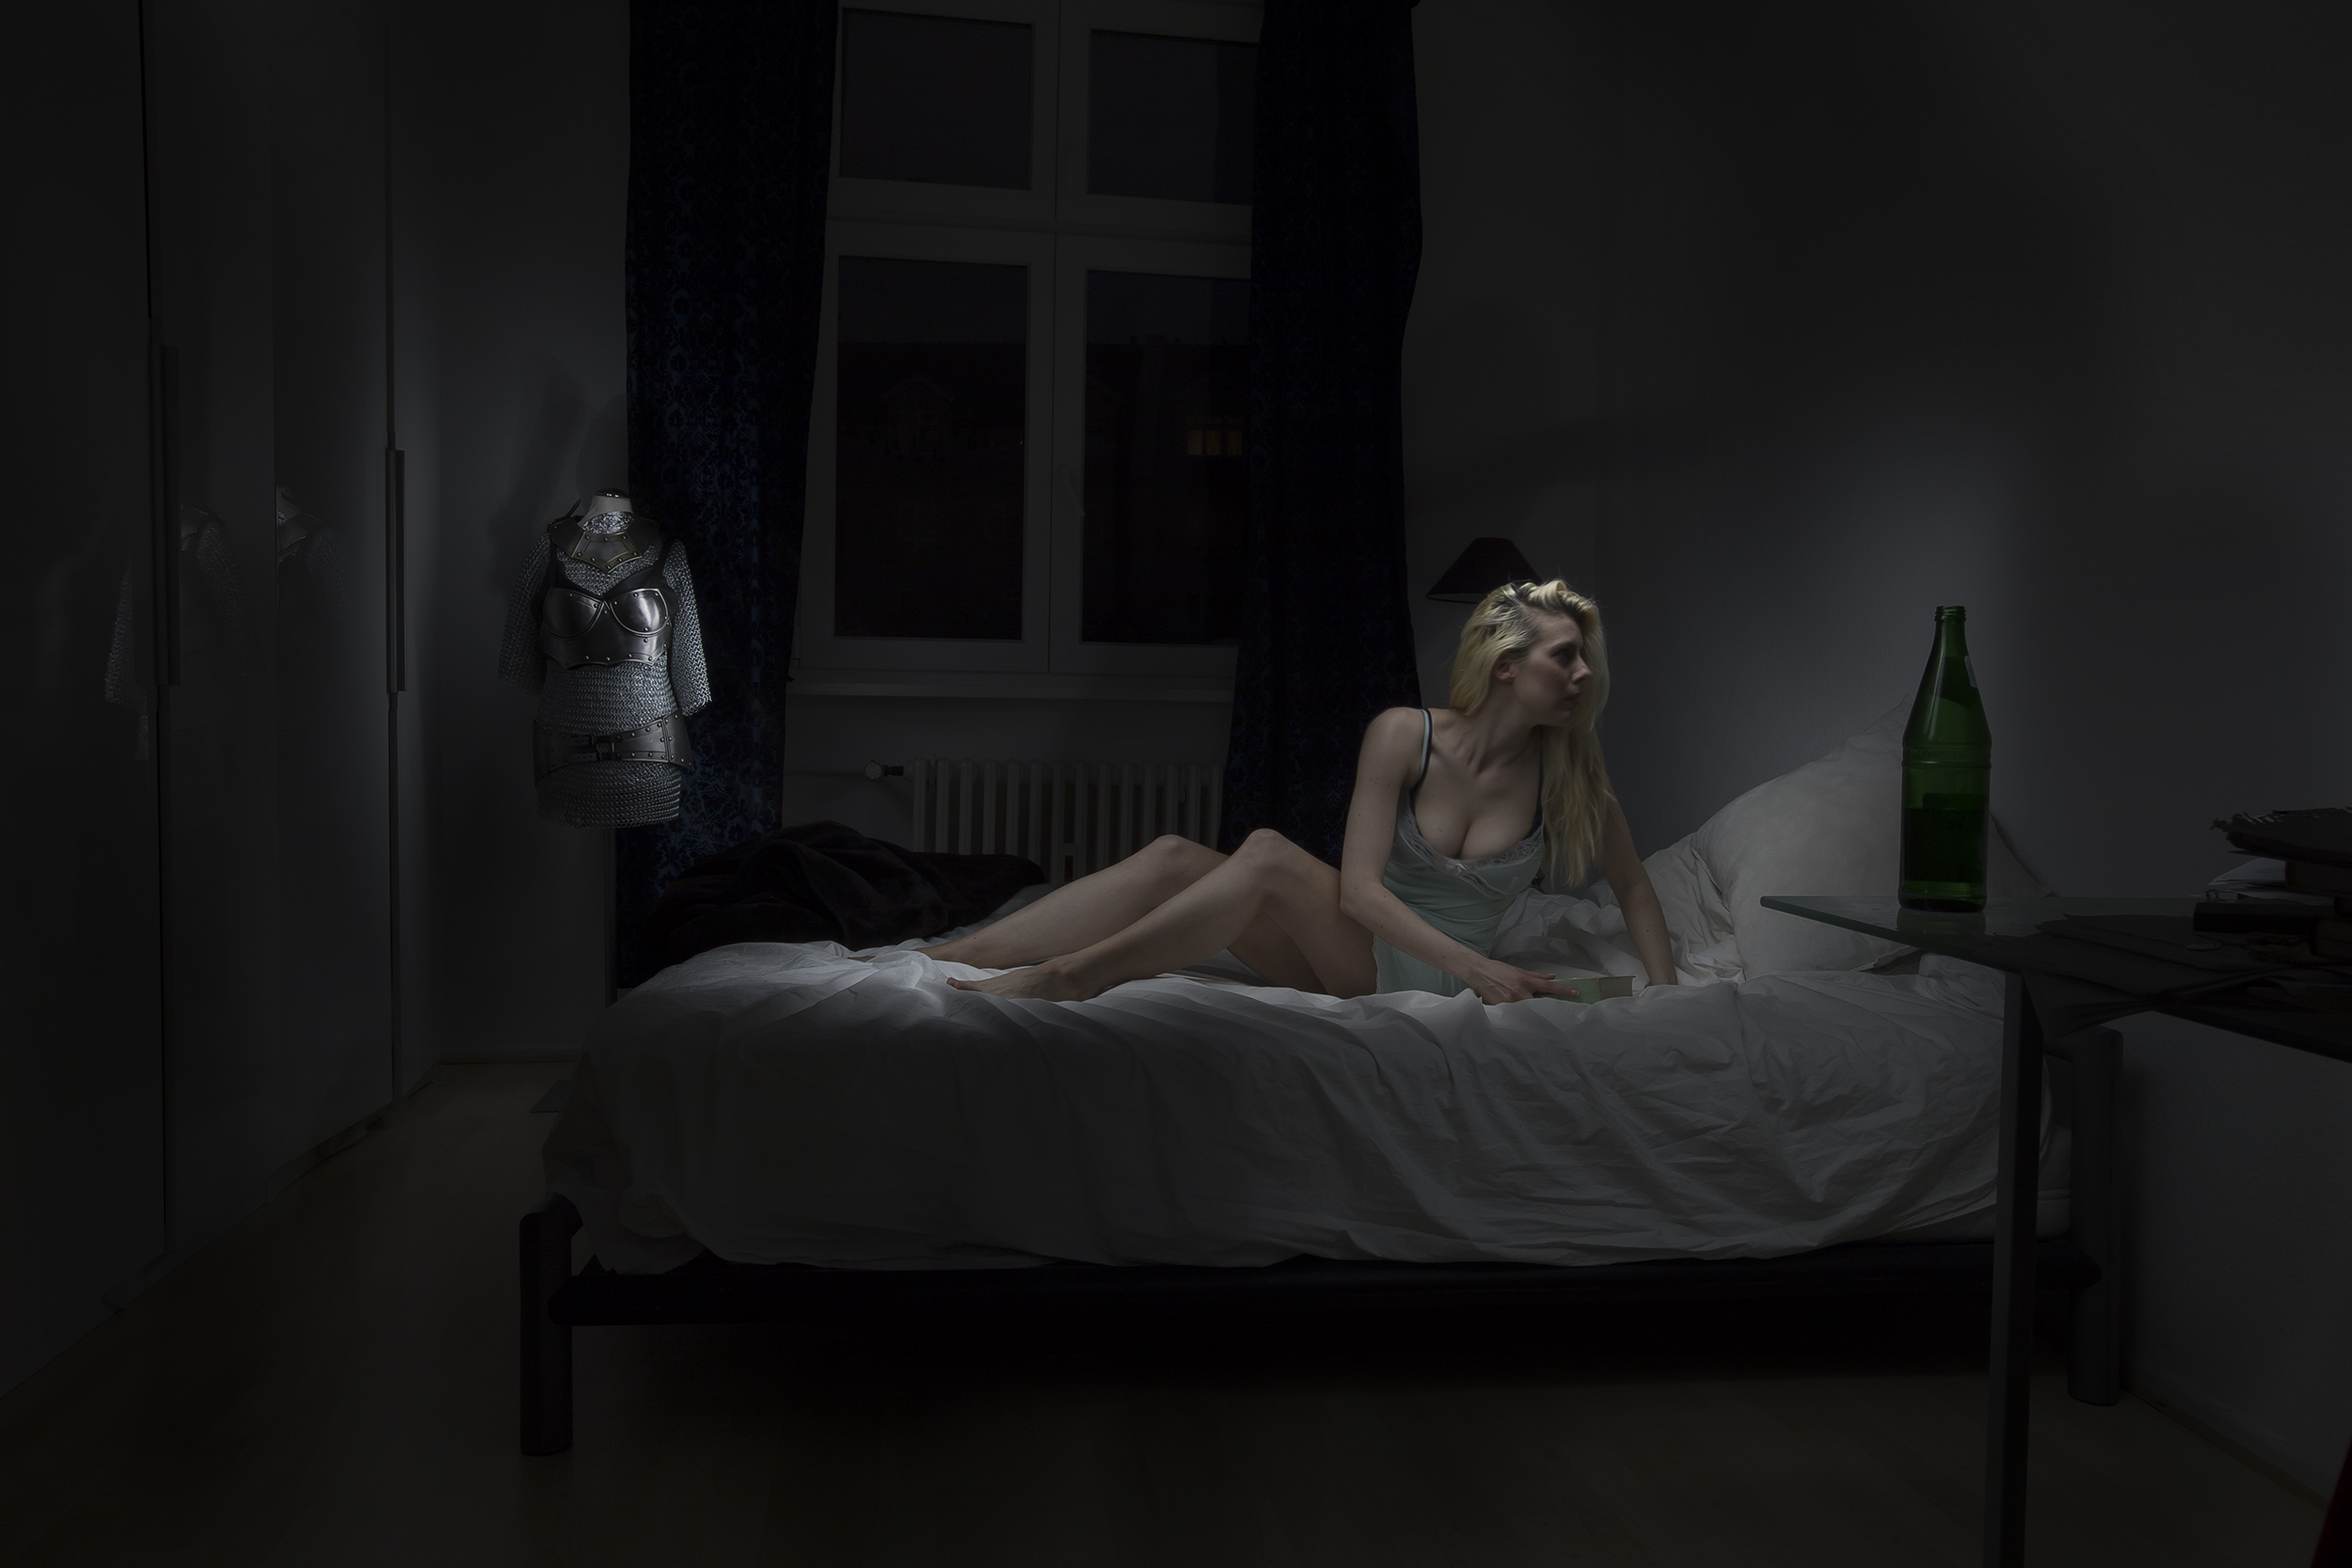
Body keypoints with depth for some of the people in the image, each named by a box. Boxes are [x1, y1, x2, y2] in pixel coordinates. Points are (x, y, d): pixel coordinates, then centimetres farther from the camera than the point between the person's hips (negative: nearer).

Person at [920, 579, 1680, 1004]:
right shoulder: (1403, 736, -9)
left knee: (1269, 854, -31)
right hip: (1361, 943, 2)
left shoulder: (1569, 772, -6)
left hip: (1431, 985, -2)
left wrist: (1668, 993, -7)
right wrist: (1477, 966, -26)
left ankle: (1063, 978, -35)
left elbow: (1632, 886, 7)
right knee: (1173, 857, -22)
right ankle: (936, 960, -27)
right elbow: (1359, 885, -16)